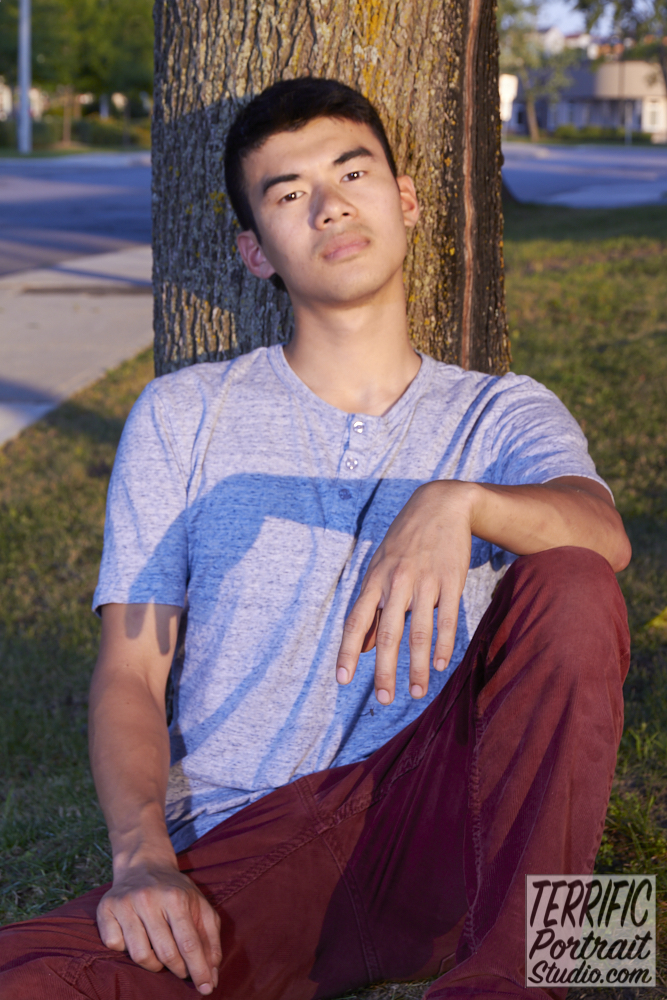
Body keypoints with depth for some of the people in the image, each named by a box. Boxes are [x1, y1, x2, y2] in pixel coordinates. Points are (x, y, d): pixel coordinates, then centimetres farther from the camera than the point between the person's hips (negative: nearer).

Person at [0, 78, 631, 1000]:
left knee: (571, 588, -27)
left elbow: (603, 532, -11)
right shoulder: (182, 415, 13)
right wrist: (142, 858, -13)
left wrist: (457, 503, -34)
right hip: (245, 851, 0)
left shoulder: (502, 415, 13)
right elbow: (129, 675, 7)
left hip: (442, 826, 1)